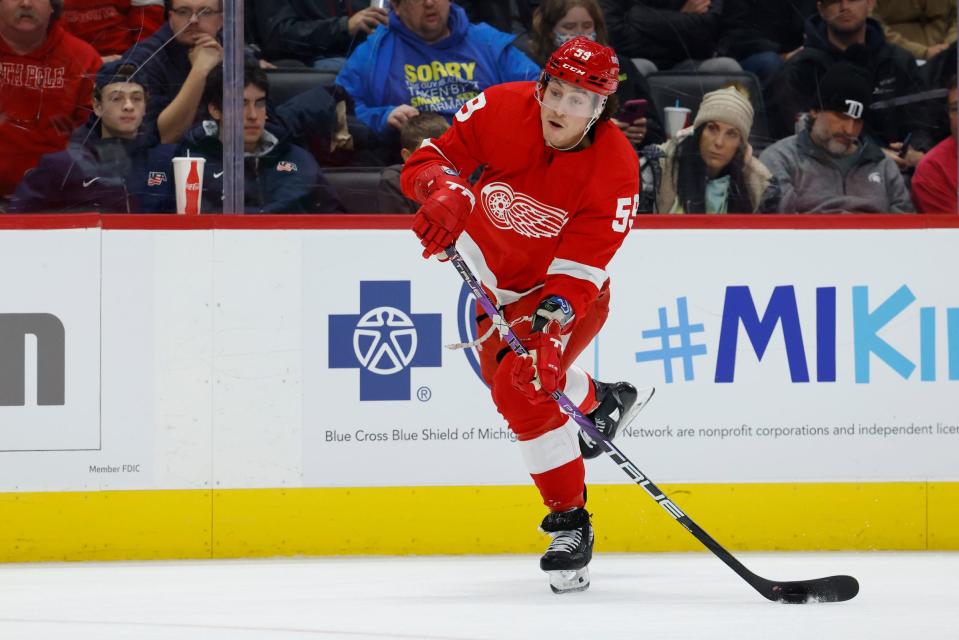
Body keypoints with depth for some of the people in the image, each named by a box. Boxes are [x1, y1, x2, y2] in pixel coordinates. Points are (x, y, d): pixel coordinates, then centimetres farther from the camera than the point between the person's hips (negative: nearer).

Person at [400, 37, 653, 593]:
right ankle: (606, 402, 53)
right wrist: (444, 190, -38)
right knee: (504, 373, 23)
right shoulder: (501, 110, -22)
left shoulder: (614, 168, -29)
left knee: (524, 386, -25)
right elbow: (432, 157, -15)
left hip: (565, 291, -5)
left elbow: (576, 272, -31)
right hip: (495, 274, 5)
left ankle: (570, 521, -12)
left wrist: (550, 325, -45)